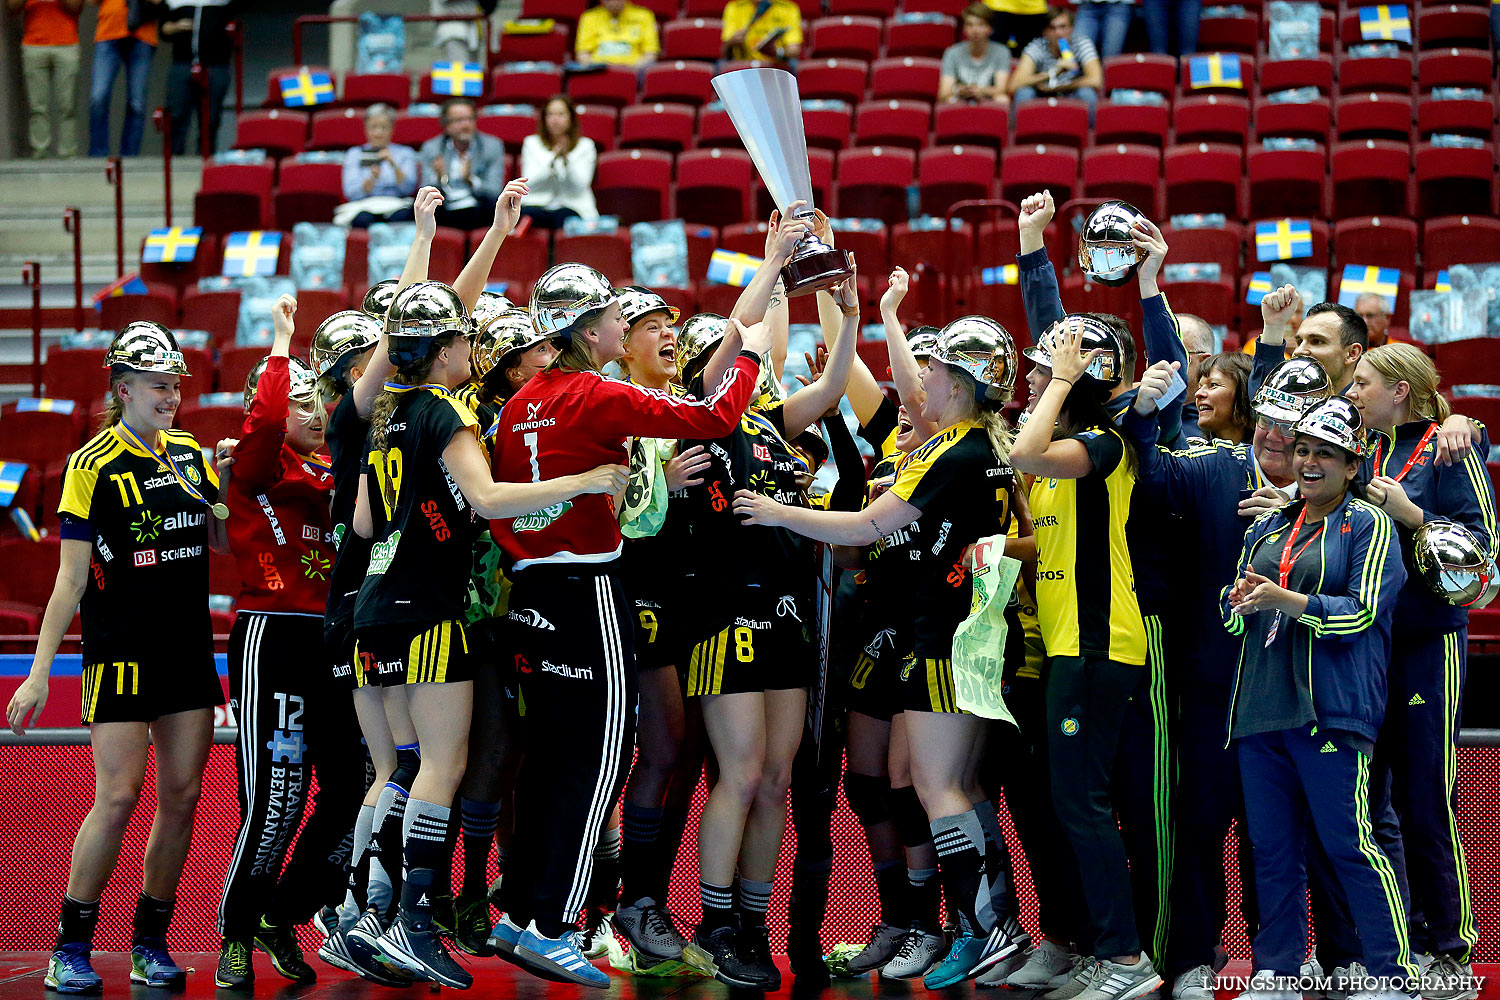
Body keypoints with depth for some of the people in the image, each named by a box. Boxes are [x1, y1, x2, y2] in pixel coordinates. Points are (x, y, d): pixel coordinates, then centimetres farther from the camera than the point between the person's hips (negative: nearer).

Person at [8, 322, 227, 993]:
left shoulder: (190, 454, 10)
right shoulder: (93, 467, -7)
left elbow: (225, 541, 16)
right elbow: (71, 579, -7)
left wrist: (216, 490, -3)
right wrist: (39, 674, -10)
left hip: (189, 651, 6)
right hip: (120, 654, -6)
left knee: (182, 795, 3)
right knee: (118, 796, -11)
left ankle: (150, 940, 12)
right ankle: (71, 947, -2)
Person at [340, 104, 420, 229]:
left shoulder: (405, 153, 17)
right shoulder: (354, 154, 16)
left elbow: (408, 189, 1)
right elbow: (351, 194, 2)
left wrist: (394, 165, -14)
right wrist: (373, 178, -16)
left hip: (395, 207, 0)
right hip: (364, 207, 0)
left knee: (402, 215, -35)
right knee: (363, 219, -36)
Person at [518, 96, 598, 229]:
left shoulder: (585, 146, 11)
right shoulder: (531, 143, 14)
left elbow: (579, 186, -2)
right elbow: (529, 183, 0)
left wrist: (567, 157, -16)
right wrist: (553, 157, -12)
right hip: (537, 205, 0)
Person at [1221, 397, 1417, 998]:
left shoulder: (1367, 526, 1)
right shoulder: (1267, 529, 20)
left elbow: (1362, 611, -10)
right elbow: (1233, 609, 23)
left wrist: (1285, 600, -16)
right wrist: (1241, 605, -1)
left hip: (1330, 711, -7)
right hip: (1260, 710, 7)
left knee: (1348, 844, -10)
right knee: (1271, 848, 9)